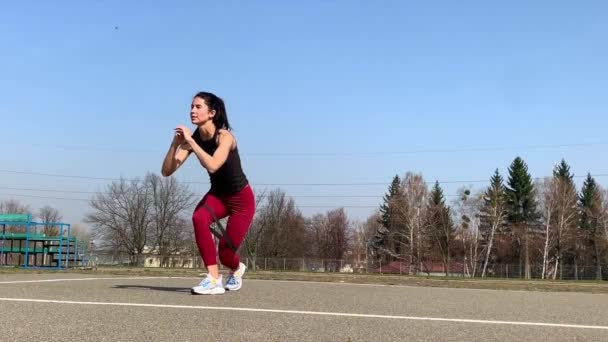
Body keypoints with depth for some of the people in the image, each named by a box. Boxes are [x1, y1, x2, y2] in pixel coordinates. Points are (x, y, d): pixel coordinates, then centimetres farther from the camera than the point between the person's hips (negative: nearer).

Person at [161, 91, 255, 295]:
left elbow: (212, 166, -45)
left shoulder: (225, 137, -26)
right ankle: (214, 279, -20)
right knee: (199, 218, -30)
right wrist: (175, 144, -29)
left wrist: (190, 141, -40)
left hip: (241, 198, -4)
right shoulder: (193, 138, -11)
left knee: (225, 252, -8)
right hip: (217, 194, 4)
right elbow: (167, 171, -16)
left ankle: (236, 269, 33)